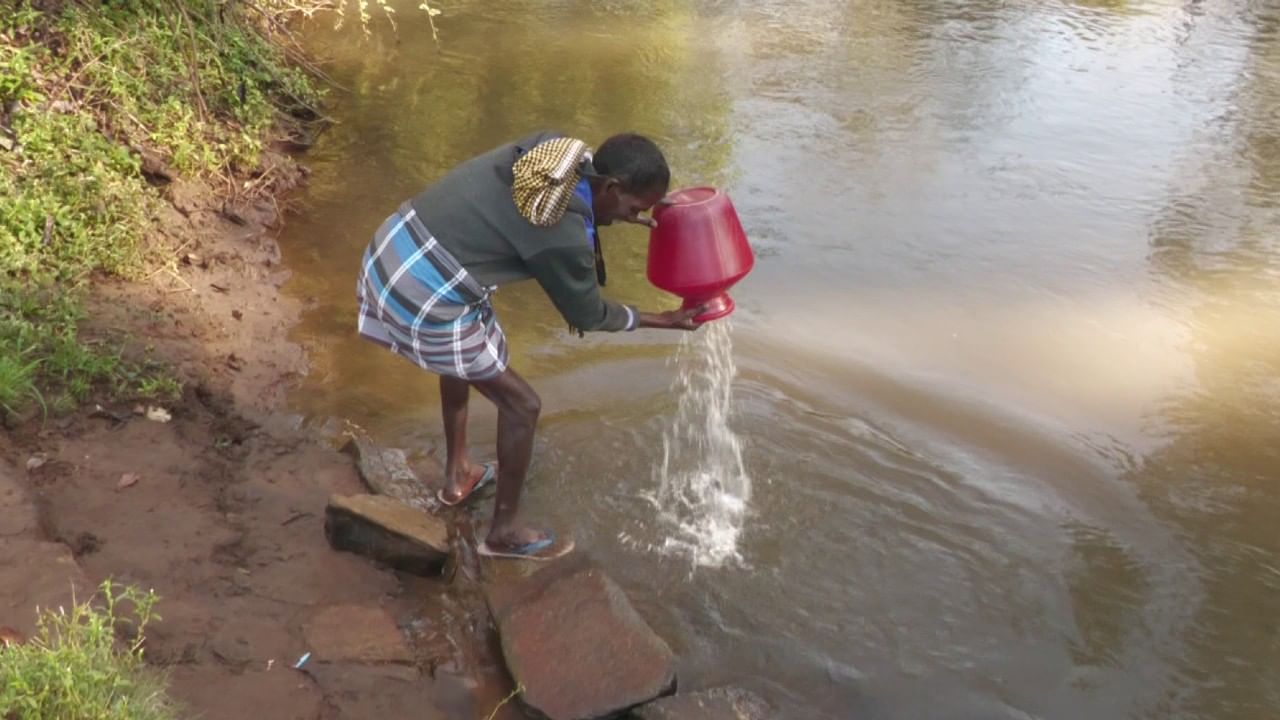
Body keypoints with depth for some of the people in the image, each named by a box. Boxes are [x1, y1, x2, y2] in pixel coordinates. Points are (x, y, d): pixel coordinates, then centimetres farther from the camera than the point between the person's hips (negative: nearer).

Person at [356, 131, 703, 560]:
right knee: (521, 405, 9)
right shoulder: (566, 237, -20)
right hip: (425, 305, -9)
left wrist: (621, 215, 20)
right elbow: (589, 315, -1)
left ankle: (457, 476, 50)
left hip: (391, 251, 9)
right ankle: (505, 531, 26)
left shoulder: (554, 149, -1)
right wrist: (662, 320, 10)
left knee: (464, 351, 34)